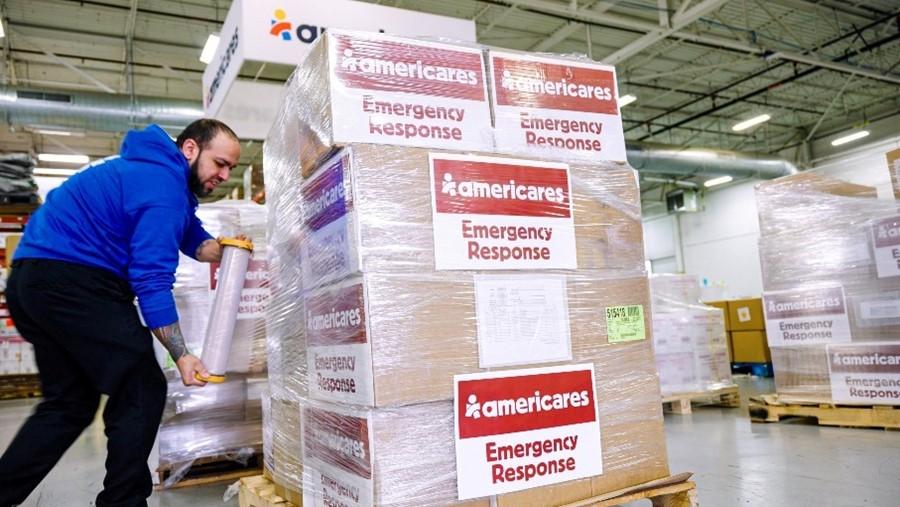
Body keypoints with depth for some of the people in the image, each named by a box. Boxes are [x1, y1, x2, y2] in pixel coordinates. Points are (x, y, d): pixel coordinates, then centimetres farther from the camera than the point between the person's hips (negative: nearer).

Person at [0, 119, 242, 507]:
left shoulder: (163, 172, 17)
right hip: (73, 282, -11)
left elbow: (195, 240, 20)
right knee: (142, 391, -5)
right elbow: (151, 281, -21)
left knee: (69, 403, 17)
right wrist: (181, 356, -18)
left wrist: (229, 250, -2)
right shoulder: (163, 185, -17)